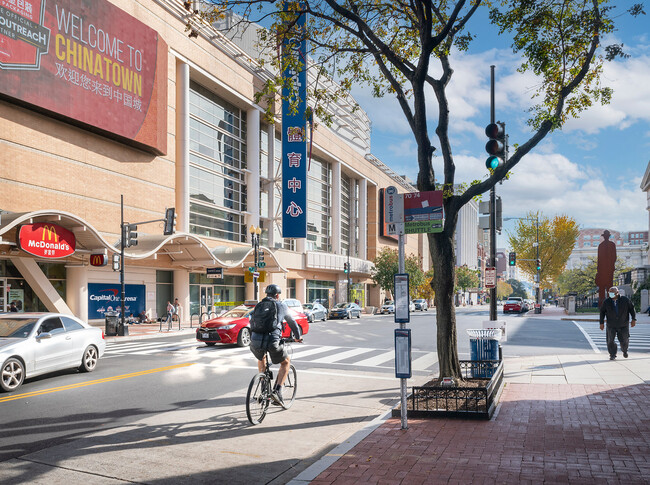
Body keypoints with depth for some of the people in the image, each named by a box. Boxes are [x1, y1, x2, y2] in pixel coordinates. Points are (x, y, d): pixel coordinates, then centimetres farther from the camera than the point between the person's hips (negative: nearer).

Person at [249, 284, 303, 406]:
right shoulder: (281, 305, 13)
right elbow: (292, 322, 25)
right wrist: (297, 337, 42)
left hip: (255, 341, 4)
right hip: (273, 341, -3)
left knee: (261, 358, 37)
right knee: (286, 362, 21)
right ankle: (277, 391, 6)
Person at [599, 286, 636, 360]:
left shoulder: (625, 300, -7)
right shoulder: (606, 301, -6)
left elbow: (631, 308, 4)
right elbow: (602, 311, 4)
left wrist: (634, 319, -3)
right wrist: (602, 323, 1)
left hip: (623, 325, 0)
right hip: (611, 326, 0)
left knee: (624, 340, 6)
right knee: (610, 341, -4)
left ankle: (624, 351, 37)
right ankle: (612, 355, 12)